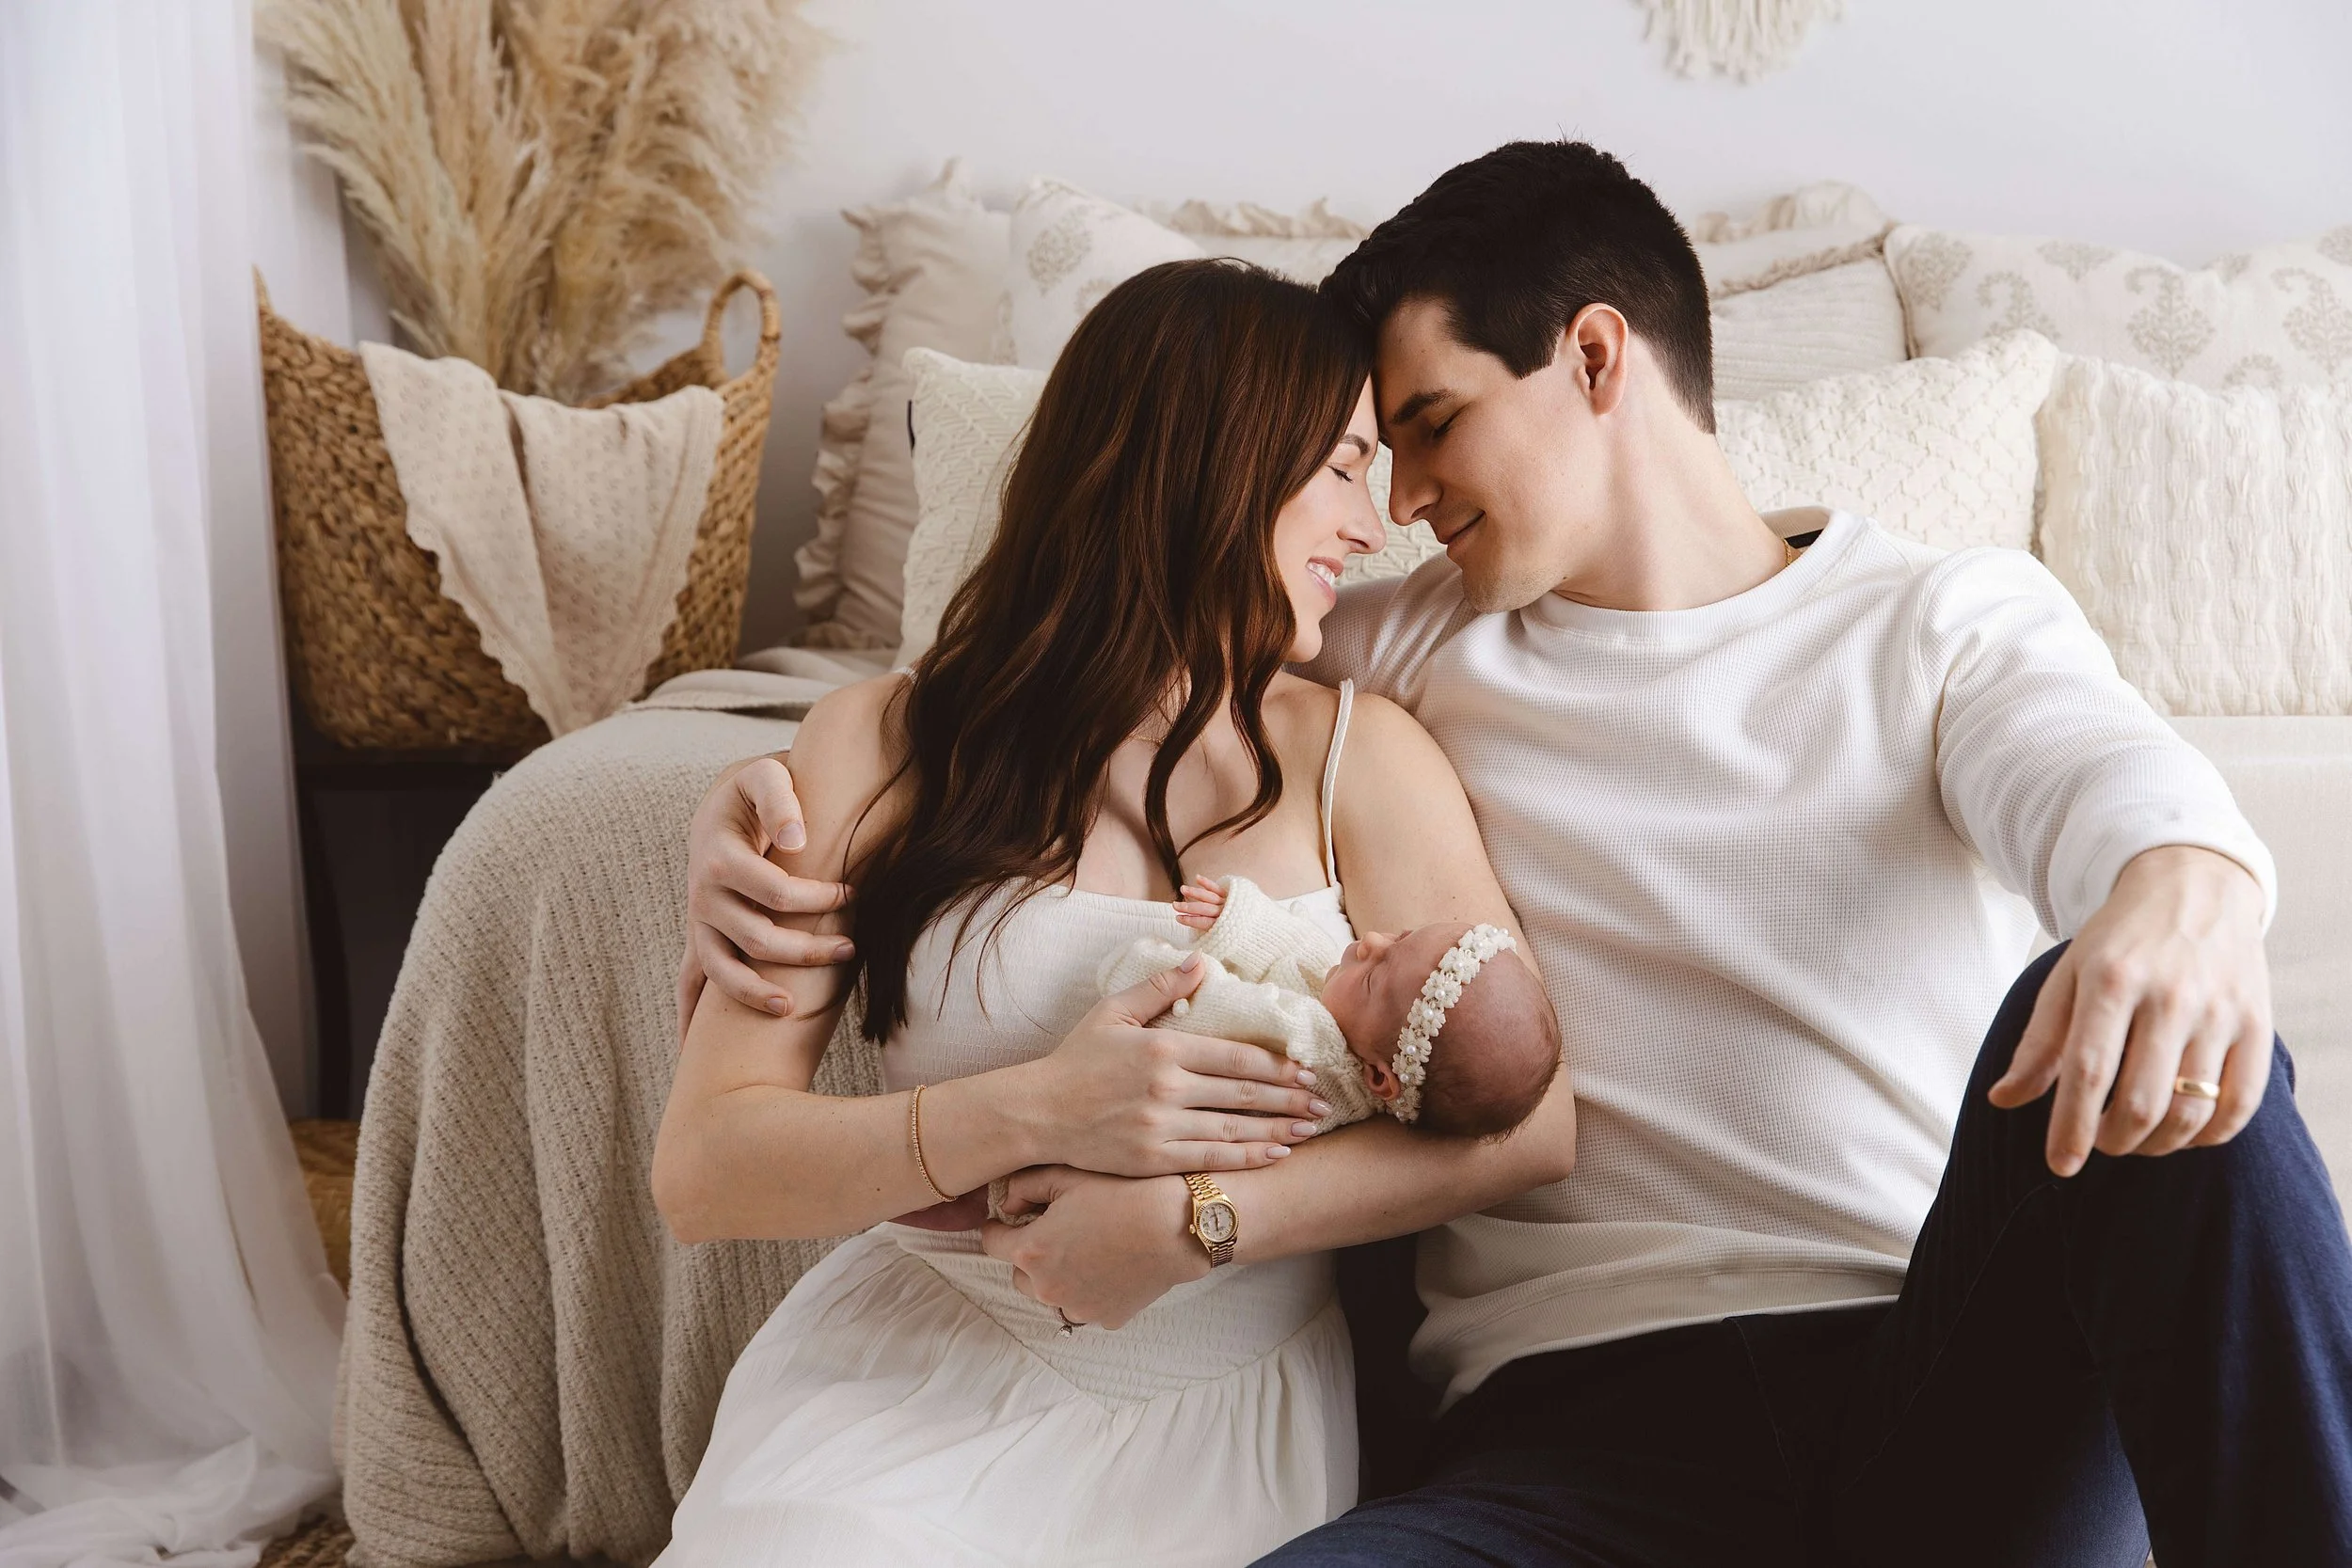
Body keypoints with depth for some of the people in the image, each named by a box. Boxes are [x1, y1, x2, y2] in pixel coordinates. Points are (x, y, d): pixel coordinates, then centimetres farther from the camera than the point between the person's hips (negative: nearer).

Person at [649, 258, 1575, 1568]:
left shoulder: (1360, 758, 4)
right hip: (904, 1374, 0)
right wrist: (1033, 1114, -20)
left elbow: (1531, 1124, -6)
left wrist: (1193, 1212, -16)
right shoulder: (880, 749, 0)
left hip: (1221, 1409, 1)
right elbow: (702, 1171, -5)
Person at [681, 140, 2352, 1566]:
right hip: (1586, 1411, 1)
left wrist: (2185, 892, -34)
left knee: (2150, 1039, -33)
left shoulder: (1954, 616, 13)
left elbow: (2106, 774, -8)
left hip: (1971, 1376, 0)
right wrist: (776, 811, 6)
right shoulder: (1401, 654, 20)